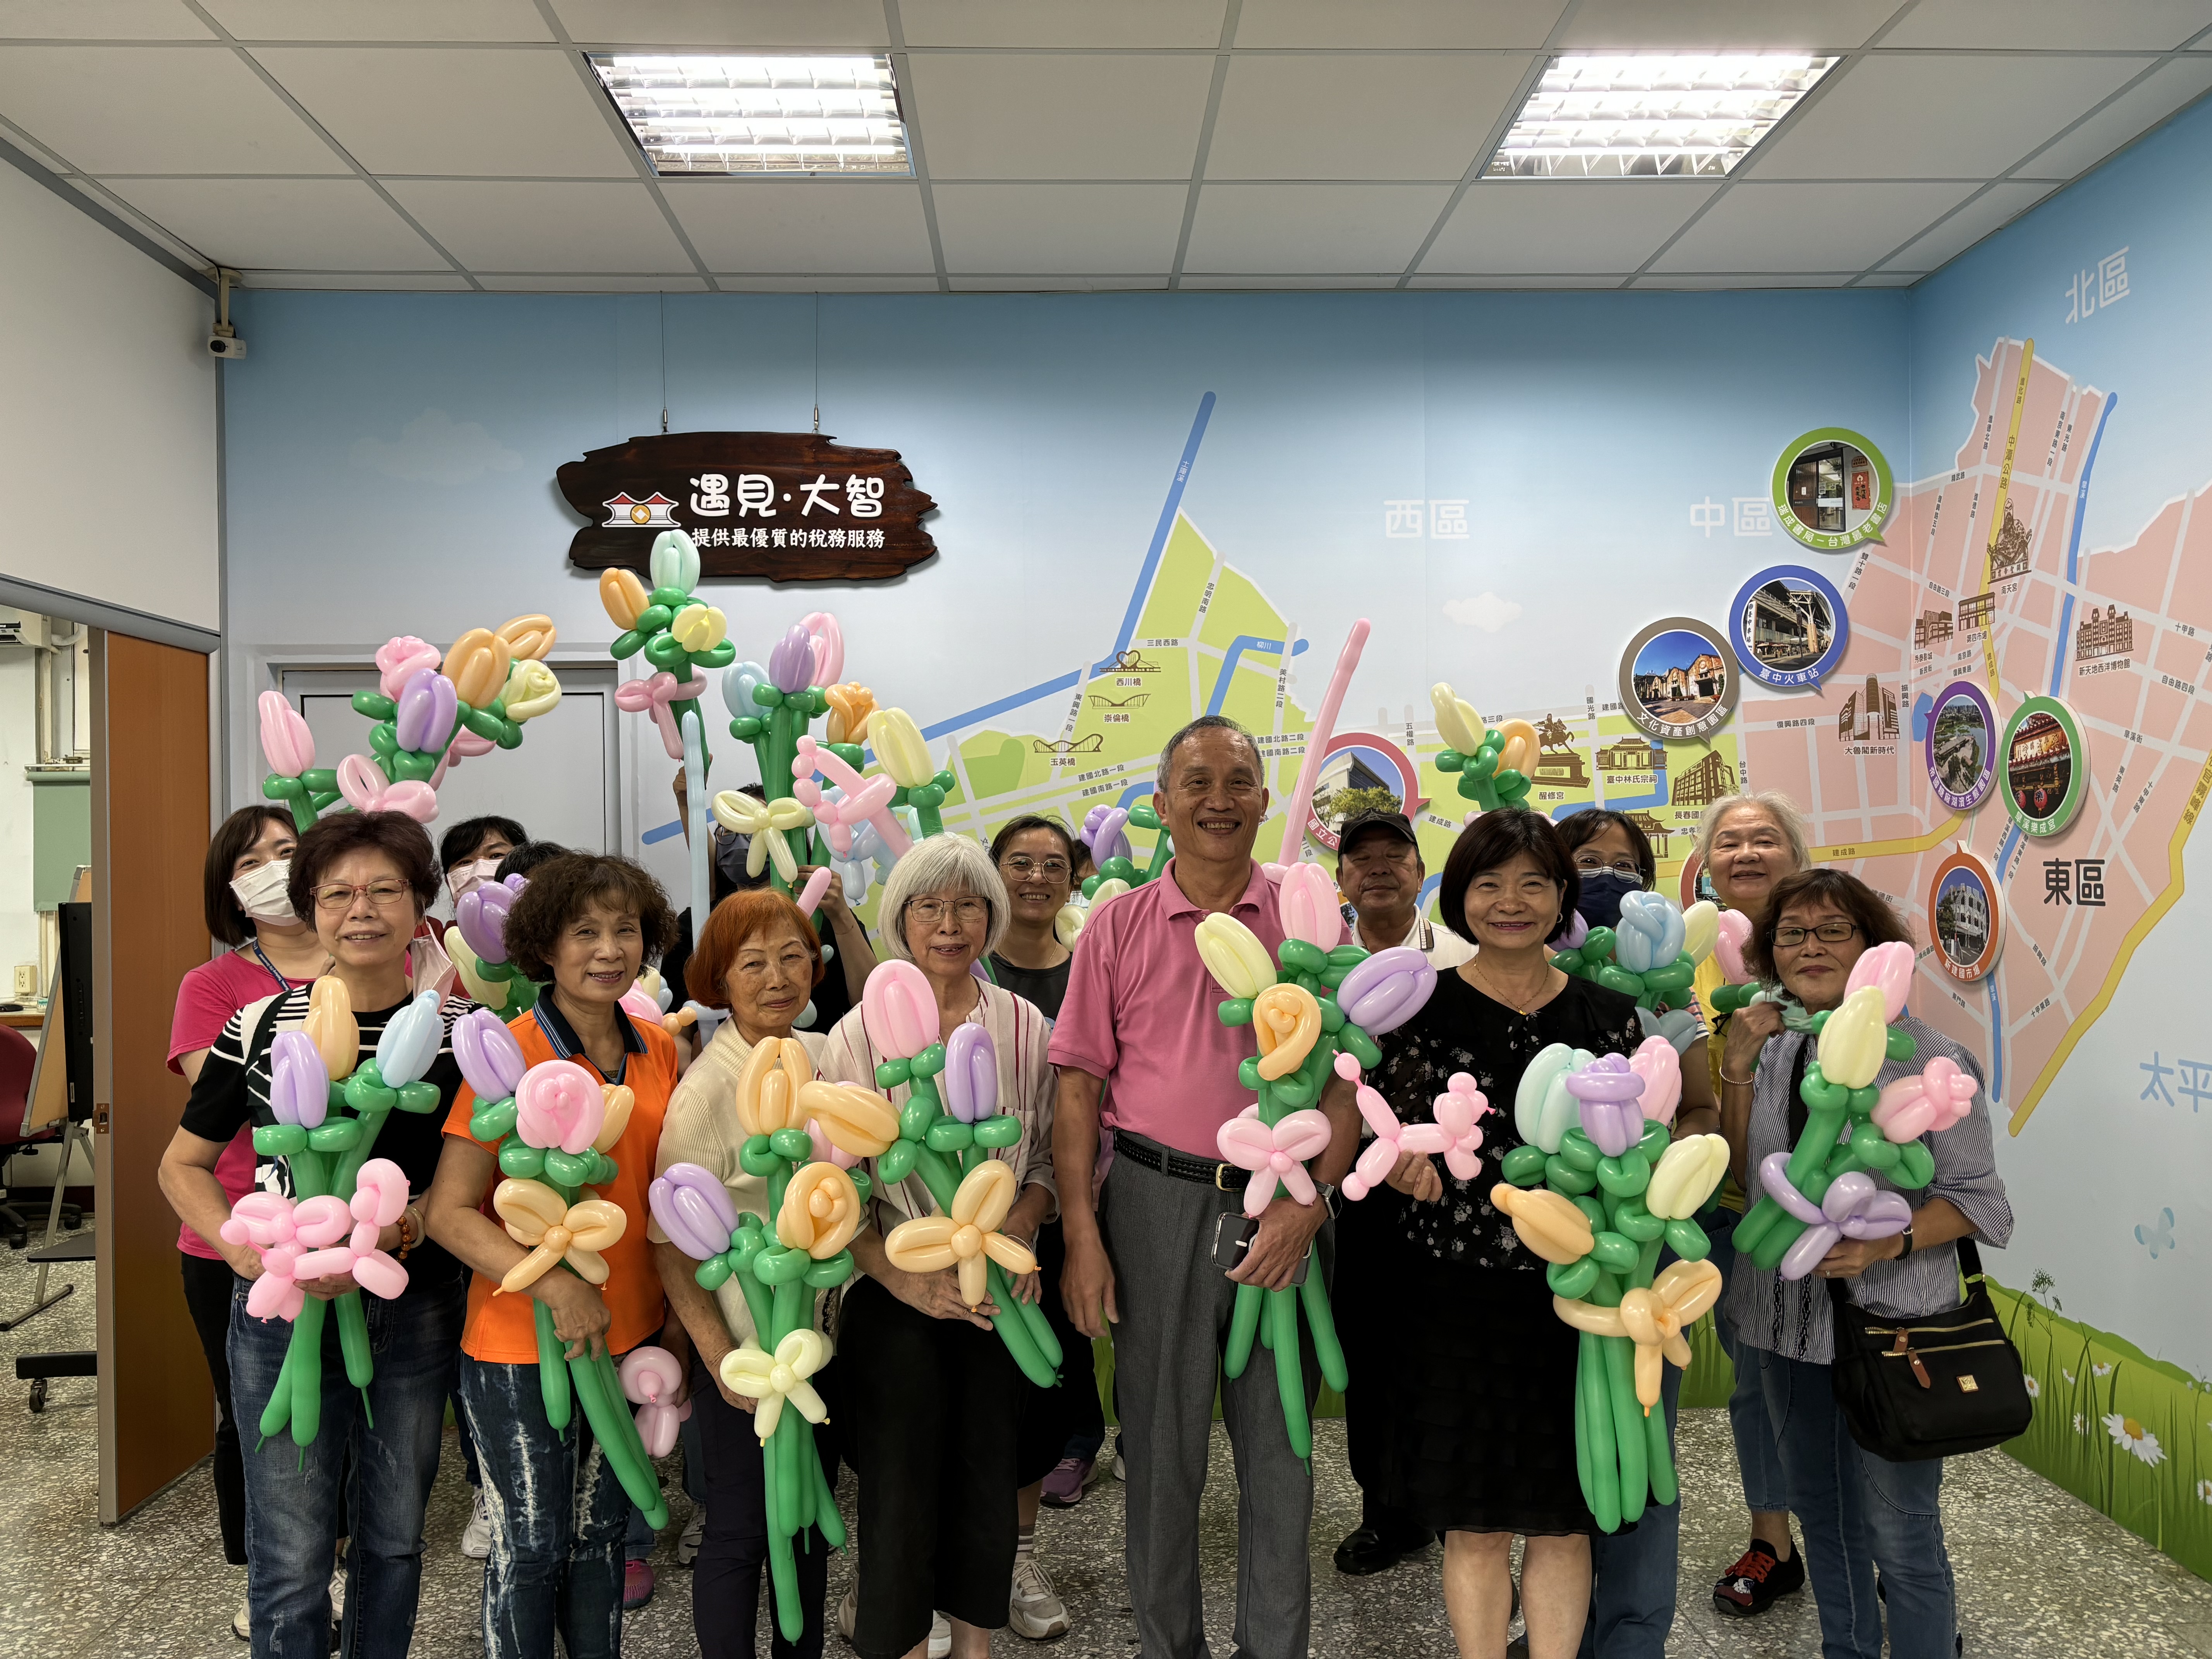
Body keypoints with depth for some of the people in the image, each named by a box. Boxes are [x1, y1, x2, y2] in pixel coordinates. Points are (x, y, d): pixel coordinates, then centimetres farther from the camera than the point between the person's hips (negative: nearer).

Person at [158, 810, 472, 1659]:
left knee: (394, 1538, 18)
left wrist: (419, 1218, -13)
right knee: (292, 1552, 7)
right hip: (284, 1313, -1)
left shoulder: (460, 1030, -4)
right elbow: (182, 1165, 3)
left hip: (415, 1317, 2)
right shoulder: (261, 1028, -7)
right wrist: (250, 1253, -13)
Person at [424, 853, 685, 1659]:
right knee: (531, 1546, 11)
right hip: (522, 1347, -5)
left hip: (632, 1339, 5)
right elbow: (449, 1210, -16)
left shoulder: (659, 1051, 0)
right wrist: (553, 1285, -27)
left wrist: (677, 1316, 7)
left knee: (603, 1531, 19)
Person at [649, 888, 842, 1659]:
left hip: (824, 1328, 6)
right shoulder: (706, 1090, -18)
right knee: (741, 1533, 9)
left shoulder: (822, 1055, 0)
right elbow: (670, 1245, -15)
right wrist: (720, 1359, -16)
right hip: (747, 1343, -6)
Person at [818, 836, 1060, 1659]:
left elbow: (1047, 1158, 8)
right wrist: (904, 1277, -18)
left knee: (988, 1473, 11)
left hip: (1000, 1292, 3)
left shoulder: (1025, 1026, 1)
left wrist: (1018, 1227, -11)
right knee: (901, 1483, 2)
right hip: (895, 1294, -2)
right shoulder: (861, 1032, -6)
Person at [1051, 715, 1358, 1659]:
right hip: (1155, 1201, 0)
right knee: (1160, 1446, 12)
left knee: (1278, 1448, 13)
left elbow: (1345, 1077, 1)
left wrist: (1310, 1200, -12)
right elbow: (1079, 1085, 1)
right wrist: (1081, 1235, -6)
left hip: (1283, 1204, 0)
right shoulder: (1118, 927, 2)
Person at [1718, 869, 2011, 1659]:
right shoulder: (1777, 1046, 3)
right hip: (1786, 1323, 6)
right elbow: (1742, 1173, 2)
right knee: (1820, 1514, 21)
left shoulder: (1928, 1057, -12)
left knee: (1898, 1536, 6)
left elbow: (1975, 1197, -10)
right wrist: (1738, 1067, -9)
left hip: (1890, 1327, -6)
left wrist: (1886, 1243, -26)